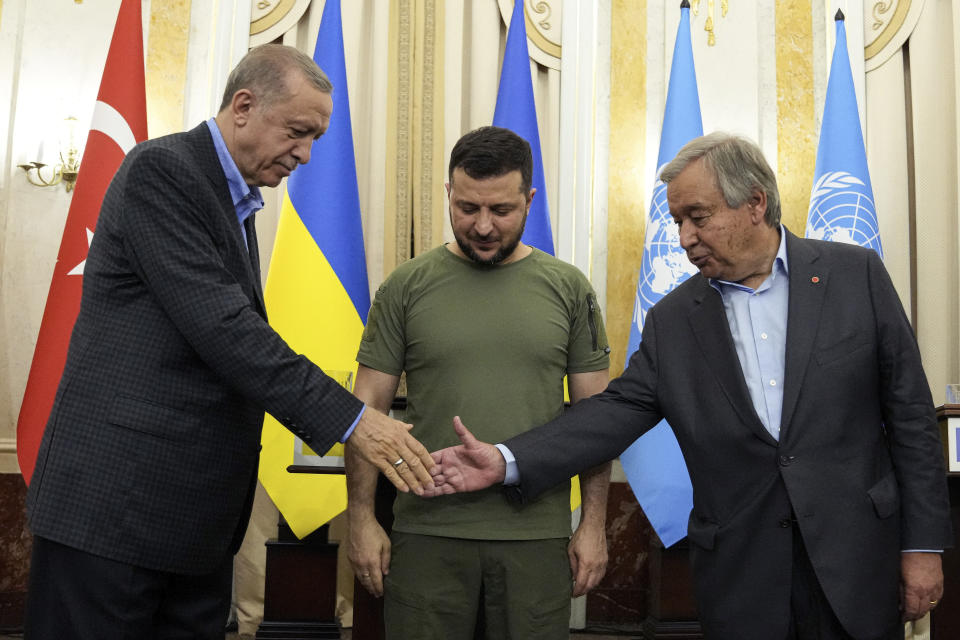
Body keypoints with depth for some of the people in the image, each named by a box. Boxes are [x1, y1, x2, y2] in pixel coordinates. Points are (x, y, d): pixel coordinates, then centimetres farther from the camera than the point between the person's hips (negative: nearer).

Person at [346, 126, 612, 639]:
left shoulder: (568, 288, 3)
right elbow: (368, 408, 3)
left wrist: (594, 524, 2)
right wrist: (361, 519, -2)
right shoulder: (407, 286, 1)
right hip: (426, 531, 0)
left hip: (537, 536, 1)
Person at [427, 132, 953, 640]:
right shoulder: (673, 319, 3)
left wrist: (923, 544, -3)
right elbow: (619, 409, -3)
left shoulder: (855, 274, -2)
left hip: (858, 561, -1)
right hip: (739, 575, 1)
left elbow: (908, 410, -1)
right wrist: (507, 461, -16)